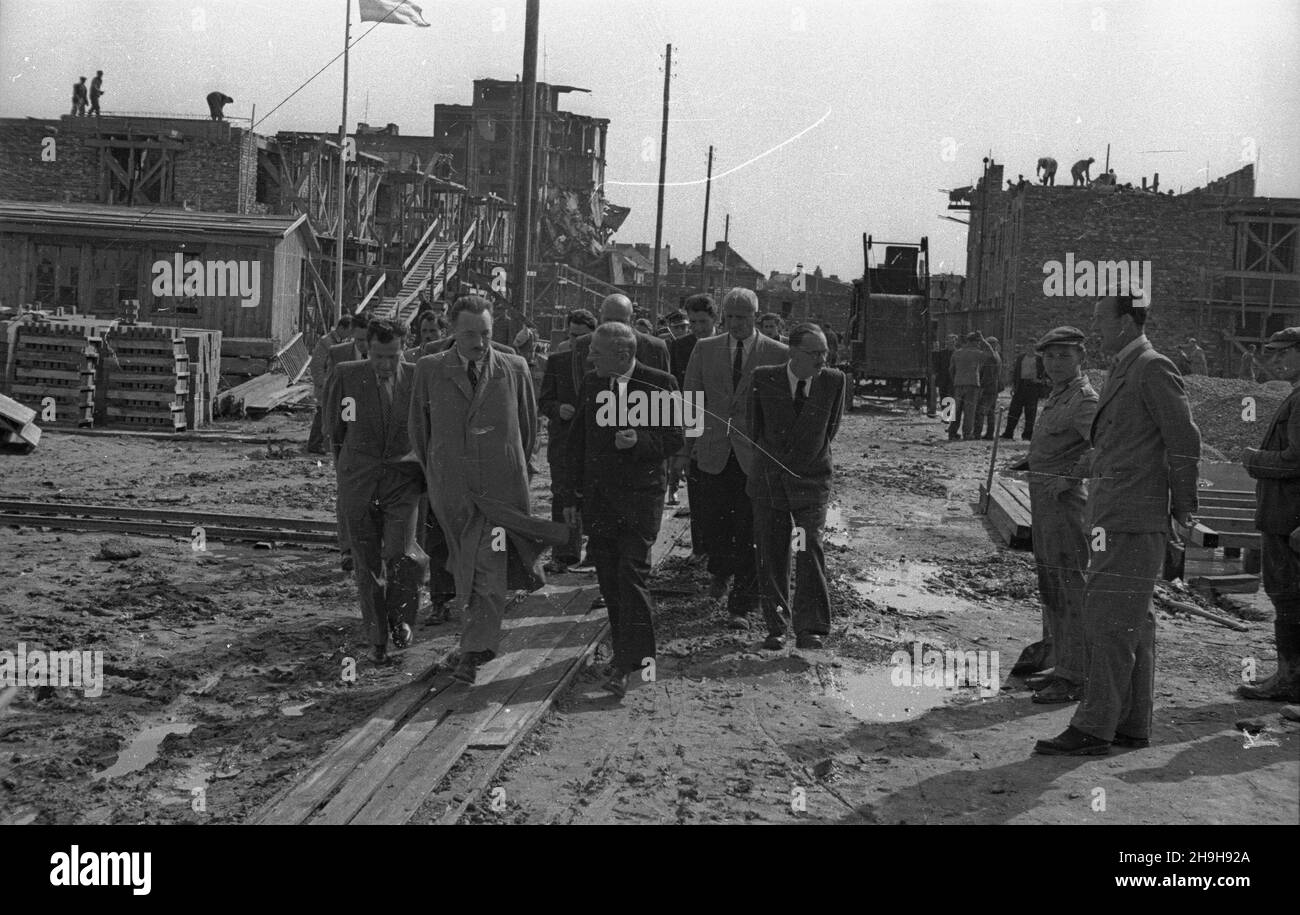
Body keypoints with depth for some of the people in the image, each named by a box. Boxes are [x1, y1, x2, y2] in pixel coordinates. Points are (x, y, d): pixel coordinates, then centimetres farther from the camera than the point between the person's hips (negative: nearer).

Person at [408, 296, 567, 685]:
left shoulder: (514, 369, 0)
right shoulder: (429, 370, 0)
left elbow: (528, 425, 12)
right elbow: (418, 425, 11)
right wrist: (433, 472, 14)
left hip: (500, 488, -1)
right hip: (451, 490, 1)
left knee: (491, 573, -8)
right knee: (468, 570, 13)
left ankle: (473, 653, -4)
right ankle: (486, 638, 36)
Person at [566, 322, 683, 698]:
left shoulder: (659, 384, -5)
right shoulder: (591, 383, 9)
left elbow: (674, 439, -3)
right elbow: (577, 441, 14)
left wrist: (639, 439, -22)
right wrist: (573, 494, 12)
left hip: (640, 496, -5)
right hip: (597, 495, 5)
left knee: (632, 574, -11)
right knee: (608, 578, 8)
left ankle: (630, 661, -8)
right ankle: (624, 650, 21)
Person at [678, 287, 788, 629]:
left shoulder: (777, 354, 0)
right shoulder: (705, 350, 8)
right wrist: (685, 447, 3)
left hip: (756, 455, -2)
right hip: (714, 453, 2)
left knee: (749, 531, -2)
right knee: (713, 521, 7)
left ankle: (742, 606, 5)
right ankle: (720, 571, 39)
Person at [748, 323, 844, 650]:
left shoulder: (834, 381, -6)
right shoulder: (764, 379, -7)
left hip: (810, 480, -1)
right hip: (769, 479, 1)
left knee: (810, 548, -13)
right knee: (771, 556, 5)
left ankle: (809, 629, -9)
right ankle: (775, 627, 16)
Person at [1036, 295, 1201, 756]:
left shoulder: (1153, 368, -12)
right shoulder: (1124, 370, 18)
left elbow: (1184, 440, -14)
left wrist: (1182, 507, -8)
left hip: (1132, 520, -10)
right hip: (1114, 517, 10)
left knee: (1109, 620, -9)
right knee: (1131, 622, 12)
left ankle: (1093, 729, -7)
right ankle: (1132, 724, 18)